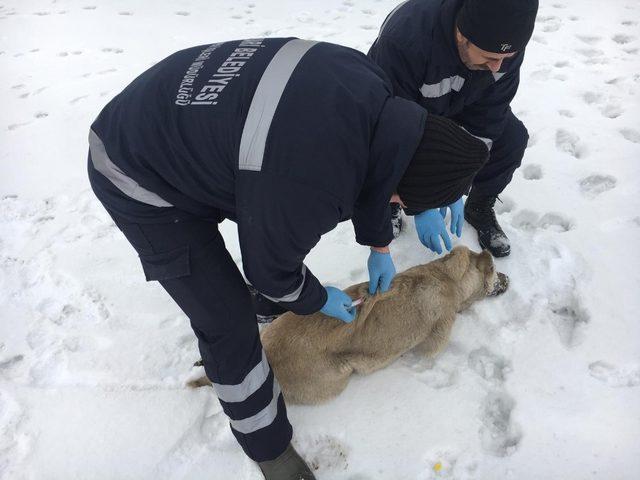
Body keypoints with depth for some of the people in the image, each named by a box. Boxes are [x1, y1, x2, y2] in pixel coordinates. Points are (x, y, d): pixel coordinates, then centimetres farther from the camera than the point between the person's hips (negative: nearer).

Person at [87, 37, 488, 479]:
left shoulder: (370, 82, -12)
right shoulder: (306, 189, -37)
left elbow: (371, 166, 8)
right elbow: (271, 266, -16)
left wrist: (379, 248, 17)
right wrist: (318, 300, 4)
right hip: (140, 180, -8)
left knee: (278, 223, 23)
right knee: (231, 324, -5)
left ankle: (270, 296, 54)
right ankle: (267, 443, 20)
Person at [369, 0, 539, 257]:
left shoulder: (507, 43, -27)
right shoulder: (403, 40, -43)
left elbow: (485, 119, -20)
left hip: (458, 106, 3)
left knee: (512, 137, -15)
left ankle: (479, 208, 10)